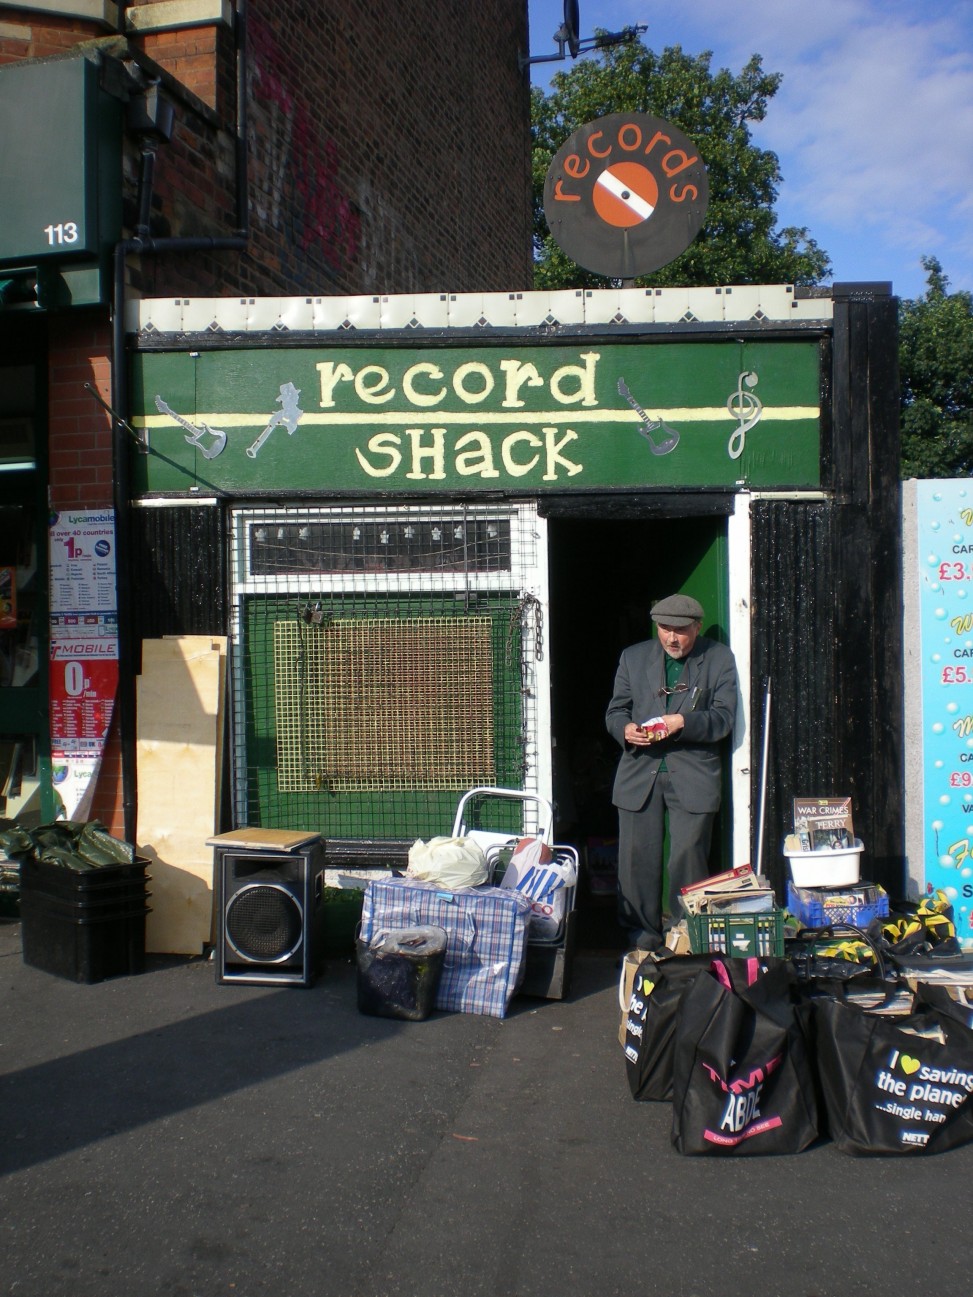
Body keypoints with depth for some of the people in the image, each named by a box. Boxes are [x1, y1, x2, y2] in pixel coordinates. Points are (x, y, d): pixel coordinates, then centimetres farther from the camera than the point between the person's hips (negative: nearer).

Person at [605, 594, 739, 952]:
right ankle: (642, 935, 17)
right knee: (637, 858, 3)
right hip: (639, 772, 2)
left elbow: (724, 717, -3)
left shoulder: (719, 659, 5)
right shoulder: (633, 657, 12)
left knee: (688, 859, -2)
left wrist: (682, 722, -19)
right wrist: (626, 729, -11)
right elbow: (615, 710, 12)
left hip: (693, 775, -2)